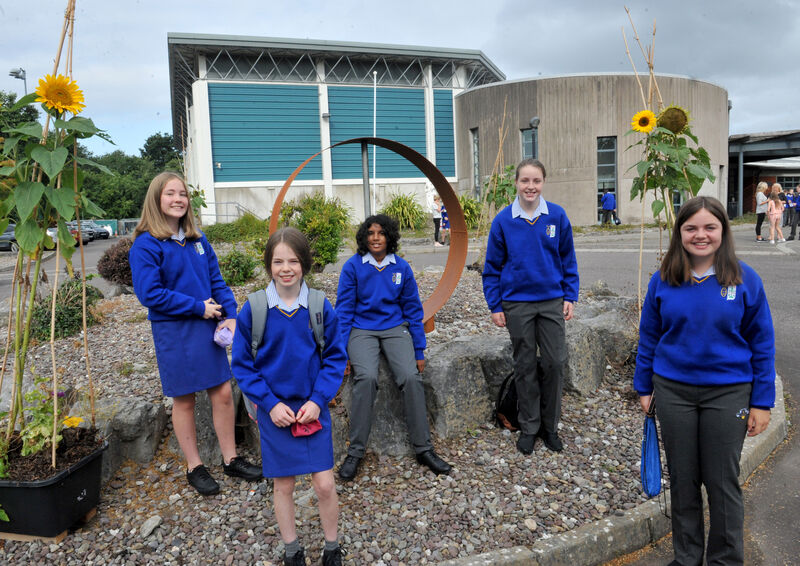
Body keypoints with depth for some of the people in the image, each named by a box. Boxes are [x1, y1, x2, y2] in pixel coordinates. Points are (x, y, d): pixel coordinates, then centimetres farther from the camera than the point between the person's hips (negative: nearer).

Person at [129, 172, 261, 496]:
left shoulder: (197, 239, 8)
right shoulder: (146, 244, -10)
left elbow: (216, 280, 9)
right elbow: (149, 293, -16)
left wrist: (230, 315, -4)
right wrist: (198, 307, -16)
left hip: (209, 328, 5)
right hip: (174, 333, -5)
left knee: (223, 394, 9)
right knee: (184, 400, 9)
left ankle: (231, 459, 25)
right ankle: (194, 467, 26)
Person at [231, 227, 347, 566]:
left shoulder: (320, 307, -8)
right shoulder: (253, 310, -9)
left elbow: (335, 358, -2)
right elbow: (242, 365, -3)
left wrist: (318, 400, -12)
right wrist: (270, 404, -11)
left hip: (313, 409, 0)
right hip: (275, 412, 0)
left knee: (325, 485, 3)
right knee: (283, 485, 13)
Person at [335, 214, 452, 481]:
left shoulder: (402, 267, 5)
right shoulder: (353, 266, 0)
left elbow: (413, 309, 9)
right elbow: (343, 309, 1)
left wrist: (419, 351, 5)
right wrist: (341, 351, -7)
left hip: (395, 328, 2)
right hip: (362, 330, -1)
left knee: (411, 377, -23)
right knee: (366, 377, -29)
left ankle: (423, 448, -9)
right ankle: (355, 452, -16)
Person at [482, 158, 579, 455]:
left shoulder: (557, 216, -2)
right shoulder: (503, 220, -5)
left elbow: (568, 260, 6)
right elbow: (493, 266, 0)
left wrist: (570, 297, 1)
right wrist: (495, 306, -2)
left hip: (552, 301, 1)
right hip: (517, 304, -1)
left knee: (555, 363, 4)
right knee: (525, 366, 10)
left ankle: (550, 426, 24)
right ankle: (529, 427, 25)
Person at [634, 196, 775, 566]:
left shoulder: (745, 280, -6)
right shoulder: (663, 280, -2)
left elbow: (761, 343, -2)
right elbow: (648, 337, 5)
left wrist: (762, 402, -2)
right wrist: (644, 387, 7)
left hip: (727, 394, -1)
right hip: (673, 391, 2)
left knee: (722, 482, 10)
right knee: (682, 479, 14)